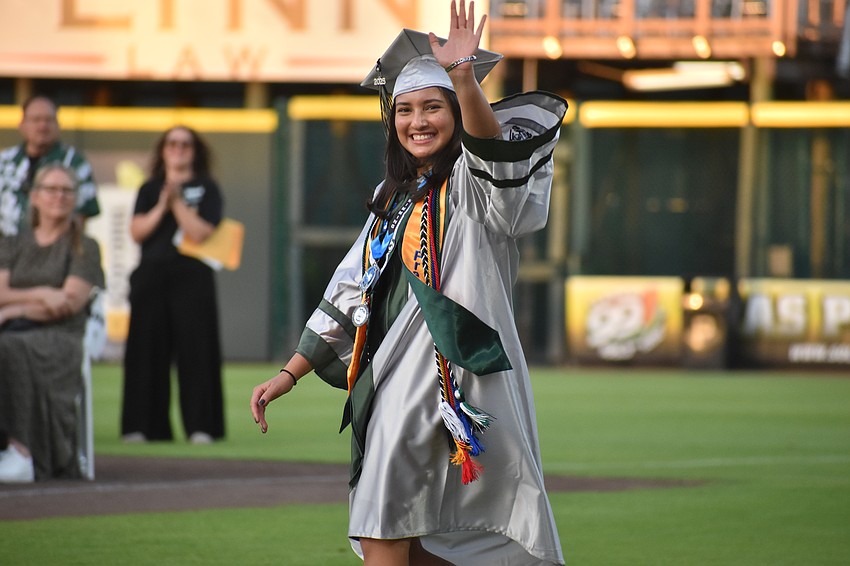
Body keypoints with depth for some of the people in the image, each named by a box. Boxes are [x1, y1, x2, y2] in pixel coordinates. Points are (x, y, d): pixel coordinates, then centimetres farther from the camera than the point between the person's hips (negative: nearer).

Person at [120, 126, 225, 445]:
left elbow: (201, 233, -8)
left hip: (192, 278, -3)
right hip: (151, 277, 3)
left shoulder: (206, 189, 6)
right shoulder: (150, 190, 15)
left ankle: (200, 426, -5)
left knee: (194, 350, -7)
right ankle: (144, 425, 5)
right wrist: (161, 207, -9)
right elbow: (137, 232, 2)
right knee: (147, 350, 1)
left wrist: (177, 201, -9)